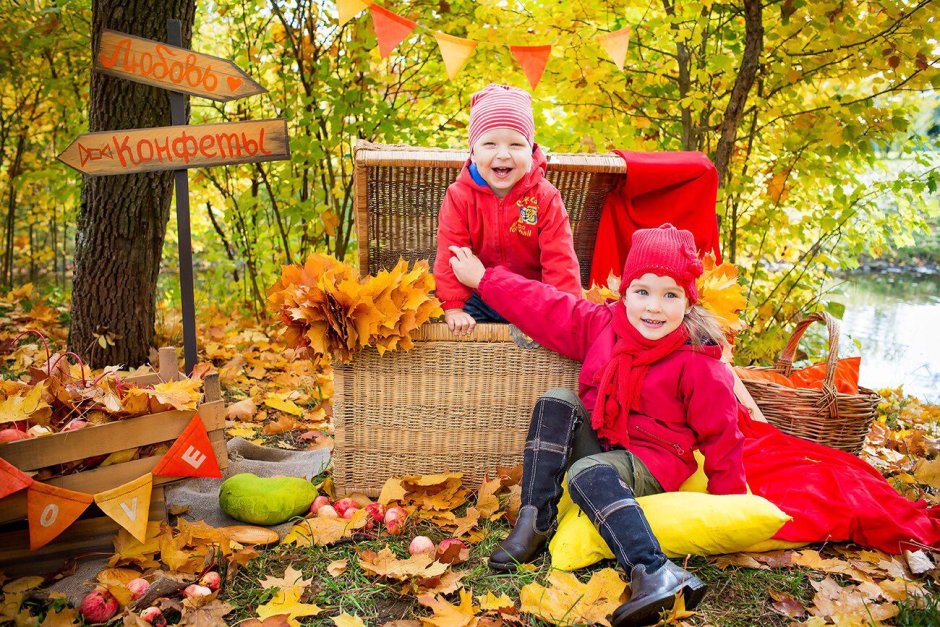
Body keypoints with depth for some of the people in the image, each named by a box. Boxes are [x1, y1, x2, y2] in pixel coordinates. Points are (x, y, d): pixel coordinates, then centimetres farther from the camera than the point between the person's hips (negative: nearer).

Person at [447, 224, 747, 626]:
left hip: (653, 464, -6)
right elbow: (545, 308, 2)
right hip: (598, 441, 6)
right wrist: (483, 279, 5)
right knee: (557, 402, -17)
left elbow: (721, 435, -11)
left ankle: (657, 575, -48)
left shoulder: (698, 362, -17)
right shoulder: (603, 324, -3)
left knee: (589, 473, -33)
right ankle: (535, 524, -19)